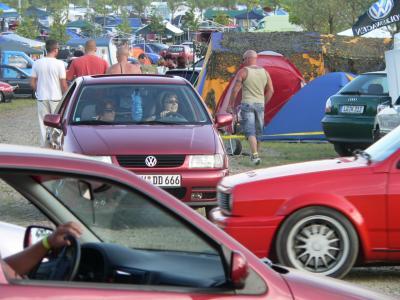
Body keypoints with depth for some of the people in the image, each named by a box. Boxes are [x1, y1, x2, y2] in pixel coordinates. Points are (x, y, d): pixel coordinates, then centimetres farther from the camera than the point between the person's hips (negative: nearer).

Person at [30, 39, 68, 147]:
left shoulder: (37, 63, 0)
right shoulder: (59, 63, -10)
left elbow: (32, 83, 2)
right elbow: (63, 84, -8)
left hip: (42, 98, 3)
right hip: (56, 98, -3)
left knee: (43, 125, 8)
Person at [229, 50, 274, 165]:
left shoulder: (243, 72, -7)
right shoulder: (264, 72, 7)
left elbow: (235, 90, -10)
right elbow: (270, 91, 9)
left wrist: (231, 103, 2)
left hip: (247, 104, -4)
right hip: (260, 104, 4)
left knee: (250, 131, -7)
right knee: (258, 131, 15)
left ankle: (255, 155, -21)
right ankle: (255, 154, 26)